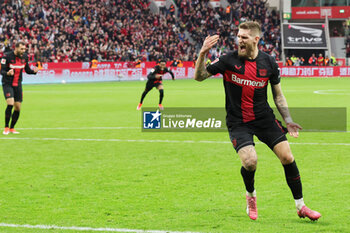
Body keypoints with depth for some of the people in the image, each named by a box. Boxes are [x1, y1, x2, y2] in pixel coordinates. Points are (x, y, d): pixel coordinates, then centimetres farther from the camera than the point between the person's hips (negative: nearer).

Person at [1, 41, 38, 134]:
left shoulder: (25, 57, 1)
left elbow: (27, 70, 10)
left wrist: (34, 71, -12)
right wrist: (8, 73, -39)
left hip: (18, 85, 5)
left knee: (18, 108, 2)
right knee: (10, 104, -22)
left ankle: (12, 128, 20)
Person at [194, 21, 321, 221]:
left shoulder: (269, 62, -2)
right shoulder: (229, 60, -8)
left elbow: (278, 95, 10)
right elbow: (199, 76, -3)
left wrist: (288, 120, 2)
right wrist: (202, 54, -20)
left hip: (264, 118, 2)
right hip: (238, 122, -2)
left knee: (287, 157, -7)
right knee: (250, 161, -22)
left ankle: (301, 206, 9)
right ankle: (251, 195, 12)